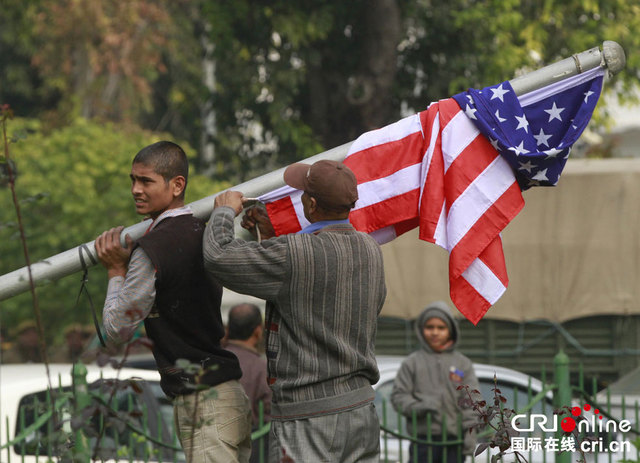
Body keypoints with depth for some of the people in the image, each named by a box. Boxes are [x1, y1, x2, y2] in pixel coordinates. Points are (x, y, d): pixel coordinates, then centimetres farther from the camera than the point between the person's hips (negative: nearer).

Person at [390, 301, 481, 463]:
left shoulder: (463, 364, 10)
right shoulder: (412, 363, 6)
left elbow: (471, 400, 5)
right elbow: (398, 396, 2)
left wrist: (470, 432, -7)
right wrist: (418, 407, -17)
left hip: (454, 442, 2)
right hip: (422, 441, -2)